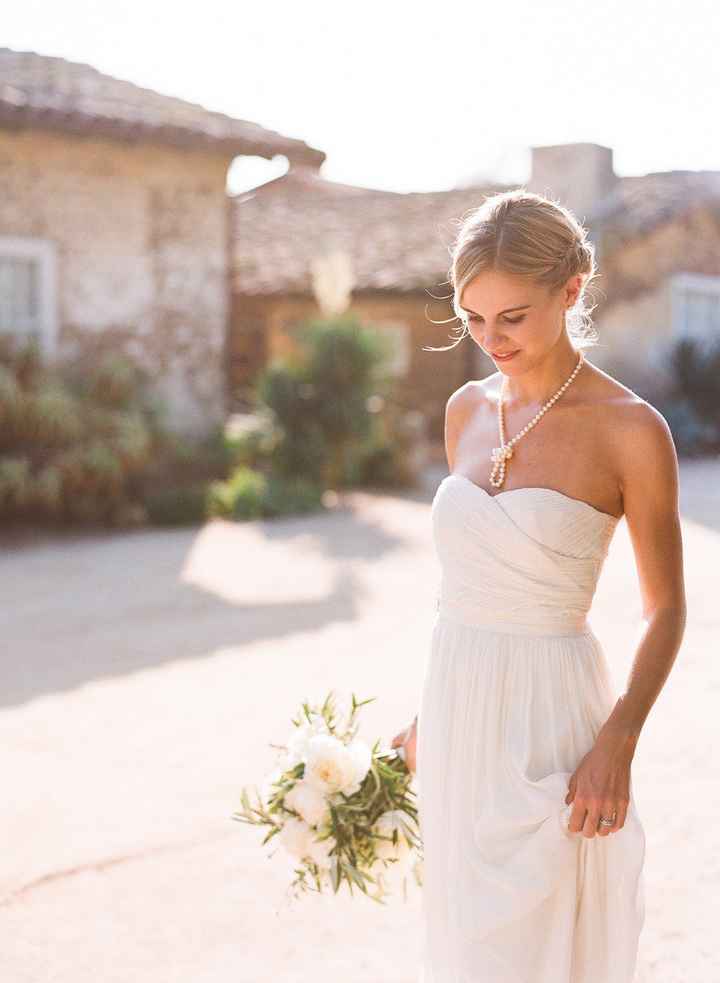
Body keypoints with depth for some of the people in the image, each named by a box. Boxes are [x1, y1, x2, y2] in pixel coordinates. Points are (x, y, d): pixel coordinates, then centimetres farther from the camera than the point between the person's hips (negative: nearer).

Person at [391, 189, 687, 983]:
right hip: (456, 711, 6)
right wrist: (428, 715, 15)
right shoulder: (467, 410, 6)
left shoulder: (629, 428, -12)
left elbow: (666, 610, -7)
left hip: (545, 722, -6)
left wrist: (617, 744, -18)